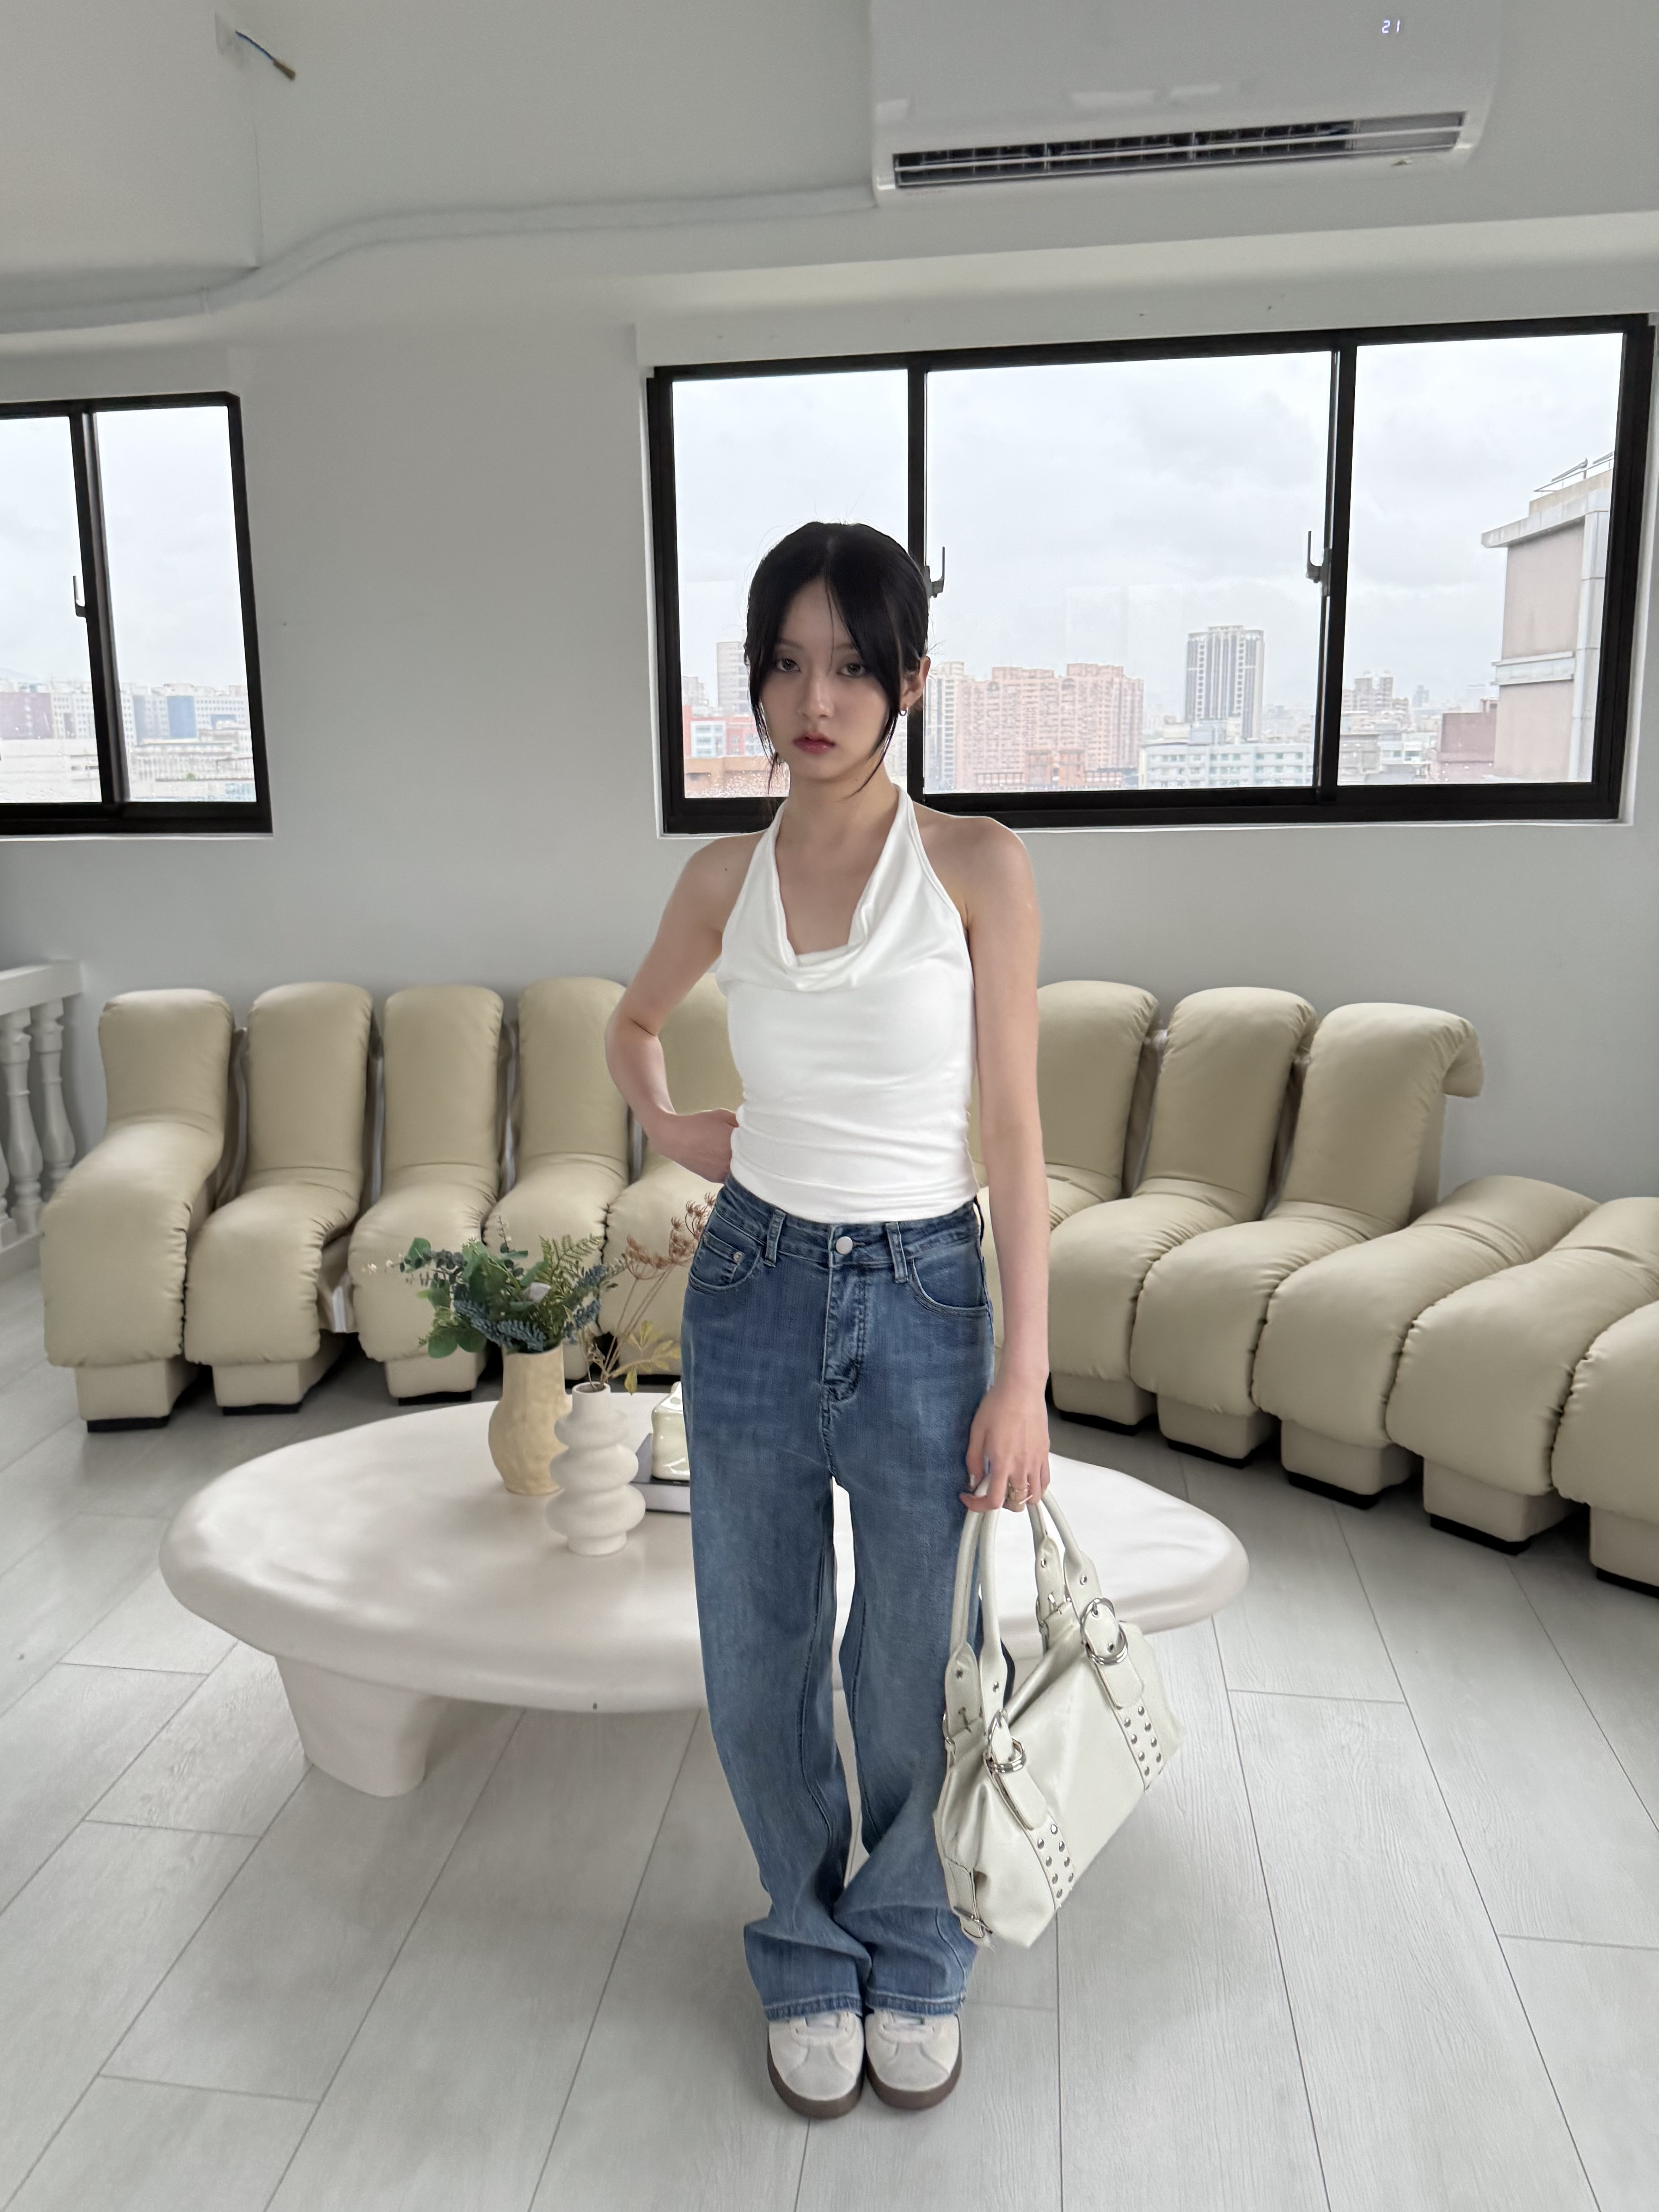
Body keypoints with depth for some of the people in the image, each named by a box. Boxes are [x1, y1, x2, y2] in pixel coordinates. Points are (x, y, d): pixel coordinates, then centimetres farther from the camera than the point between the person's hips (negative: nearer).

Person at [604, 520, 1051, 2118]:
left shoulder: (975, 866, -8)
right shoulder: (726, 878, 1)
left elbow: (1014, 1134, -8)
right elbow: (630, 1023, 23)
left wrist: (1025, 1378, -10)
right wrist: (666, 1130, 4)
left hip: (923, 1298, -2)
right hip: (755, 1292, 3)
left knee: (910, 1669, 12)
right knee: (760, 1663, 14)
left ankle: (913, 1957, 41)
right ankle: (811, 1955, 40)